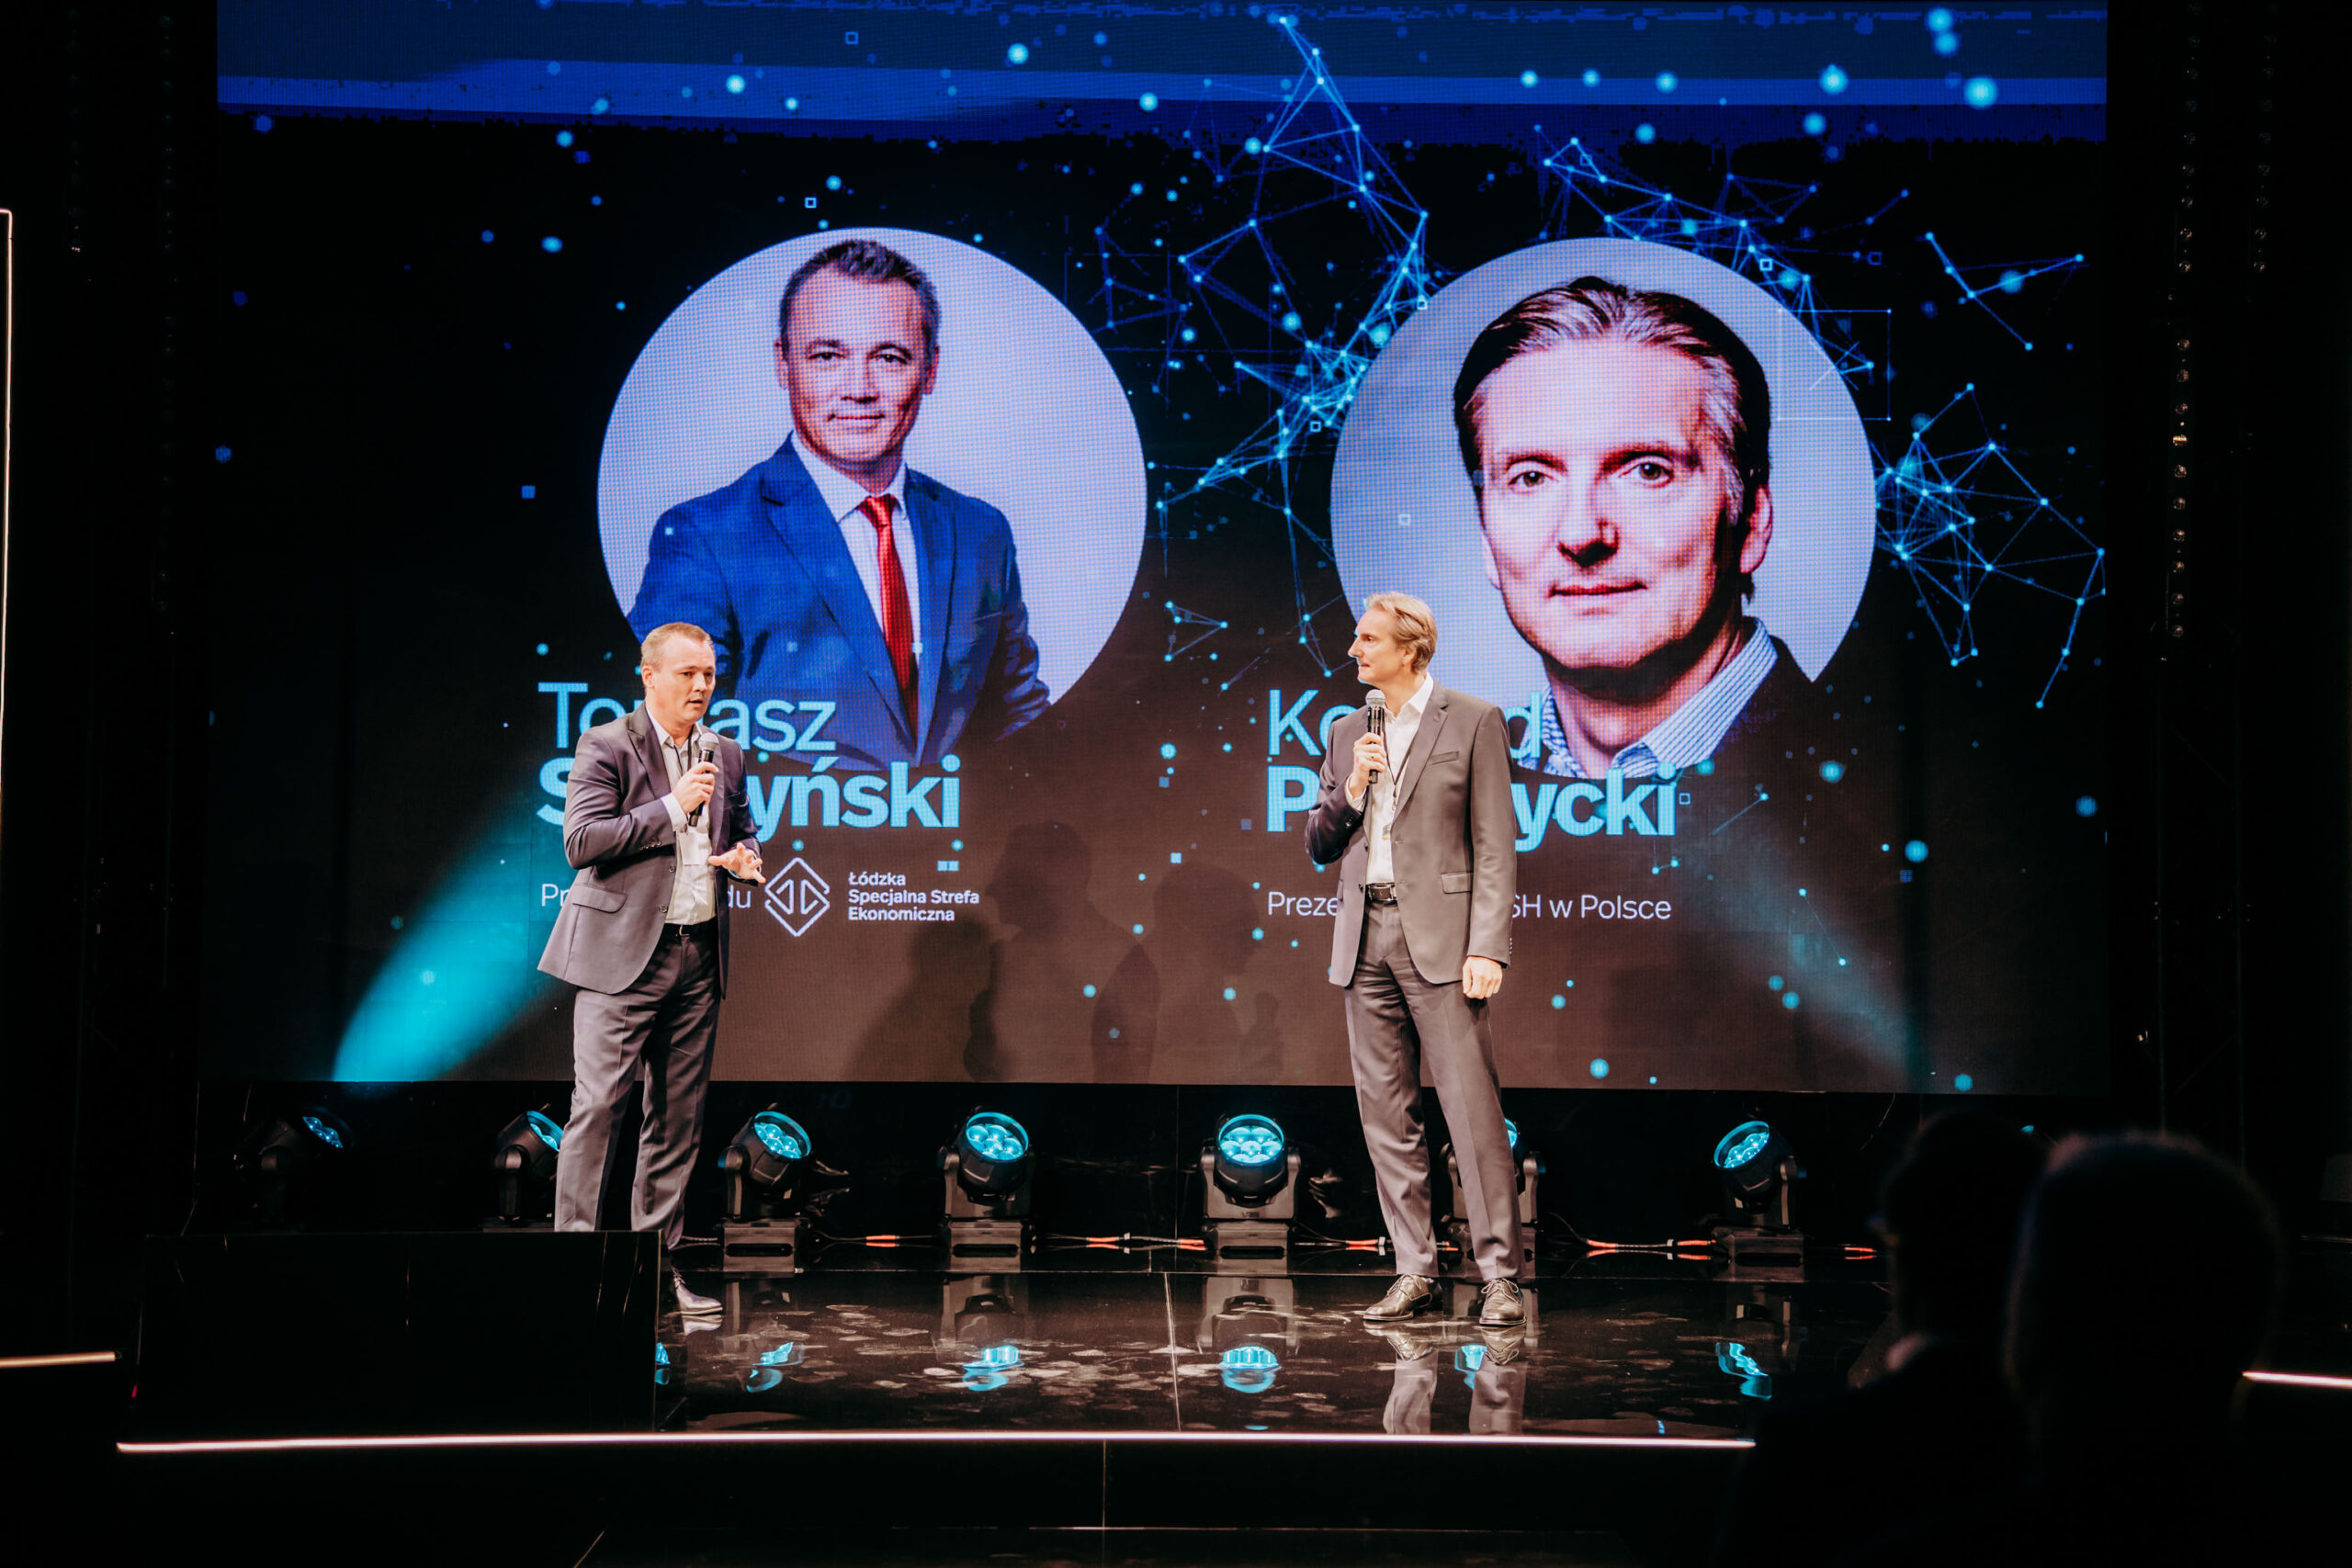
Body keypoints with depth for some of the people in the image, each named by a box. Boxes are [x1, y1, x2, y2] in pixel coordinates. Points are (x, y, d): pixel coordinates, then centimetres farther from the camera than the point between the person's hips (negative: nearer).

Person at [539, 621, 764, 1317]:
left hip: (699, 953, 6)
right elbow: (581, 841, -14)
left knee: (678, 1116, 8)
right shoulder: (606, 746, -4)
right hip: (624, 953, -6)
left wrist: (746, 857, 2)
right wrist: (672, 806, -16)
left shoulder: (725, 755, 14)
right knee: (597, 1105, -10)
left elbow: (744, 832, 26)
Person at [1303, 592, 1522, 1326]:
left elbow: (1495, 845, -4)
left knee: (1473, 1108, -8)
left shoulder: (1472, 721, 1)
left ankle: (1499, 1275, -4)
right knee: (1387, 1114, 5)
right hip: (1365, 937, 6)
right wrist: (1352, 790, -1)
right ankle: (1416, 1273, 11)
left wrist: (1487, 948, -12)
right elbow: (1318, 846, 18)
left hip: (1438, 935, -5)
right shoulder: (1347, 733, 17)